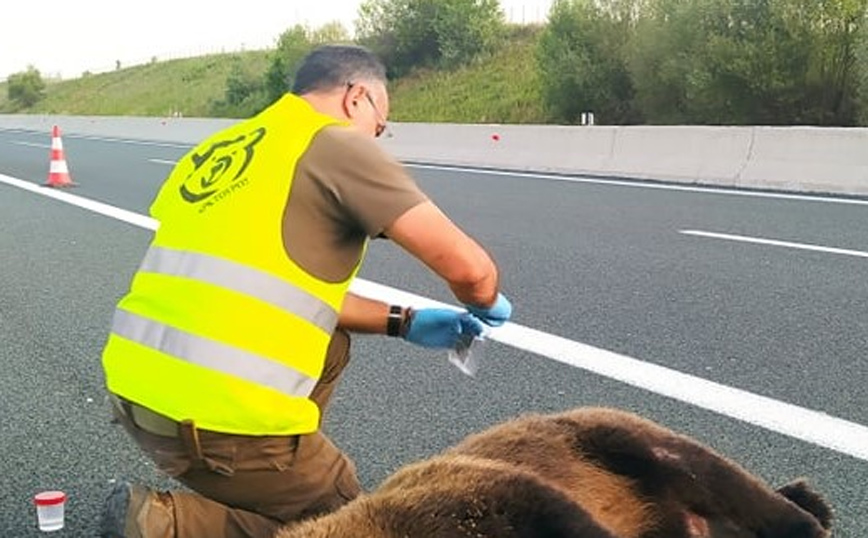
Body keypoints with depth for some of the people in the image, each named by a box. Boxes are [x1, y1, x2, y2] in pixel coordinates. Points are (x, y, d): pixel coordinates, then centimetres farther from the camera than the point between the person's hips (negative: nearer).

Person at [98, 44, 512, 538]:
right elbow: (467, 267, -10)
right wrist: (486, 304, 14)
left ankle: (245, 492, 24)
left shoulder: (225, 147, 17)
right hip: (219, 414, -8)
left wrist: (402, 321, 25)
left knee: (331, 346, 26)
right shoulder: (338, 145, -6)